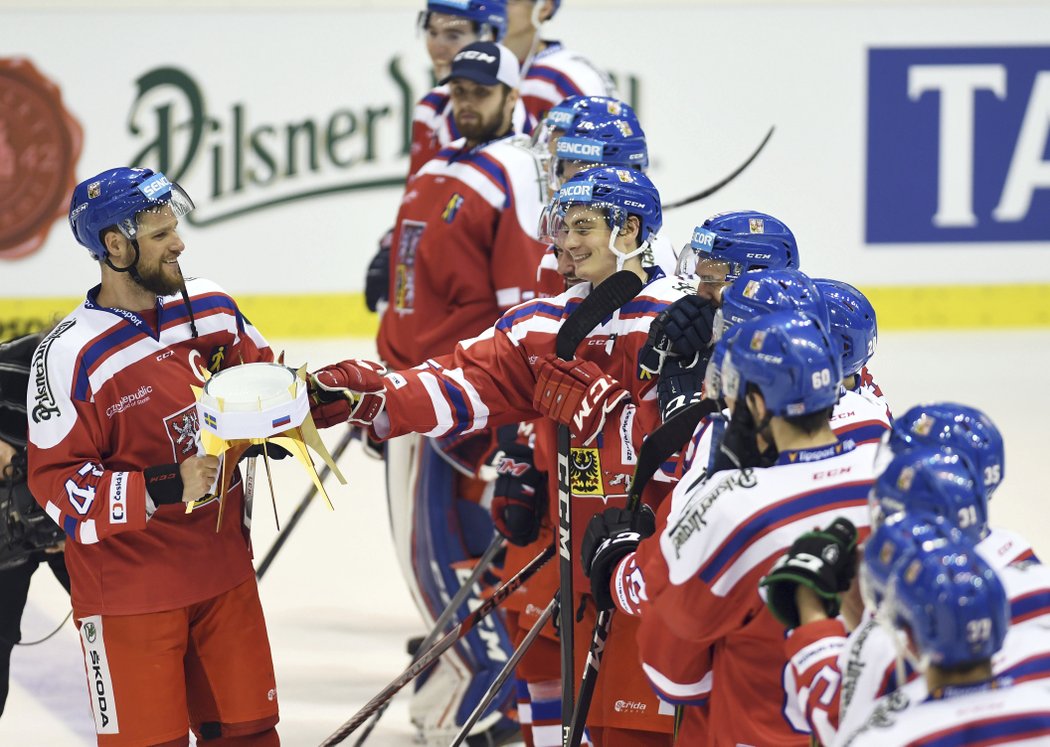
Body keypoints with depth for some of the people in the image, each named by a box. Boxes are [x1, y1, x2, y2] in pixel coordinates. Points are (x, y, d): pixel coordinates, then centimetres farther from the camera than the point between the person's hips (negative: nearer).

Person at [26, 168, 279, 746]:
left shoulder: (211, 309, 1)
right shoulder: (70, 356, -18)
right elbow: (57, 484, -17)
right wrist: (165, 490, -25)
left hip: (222, 567, 6)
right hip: (128, 590, -6)